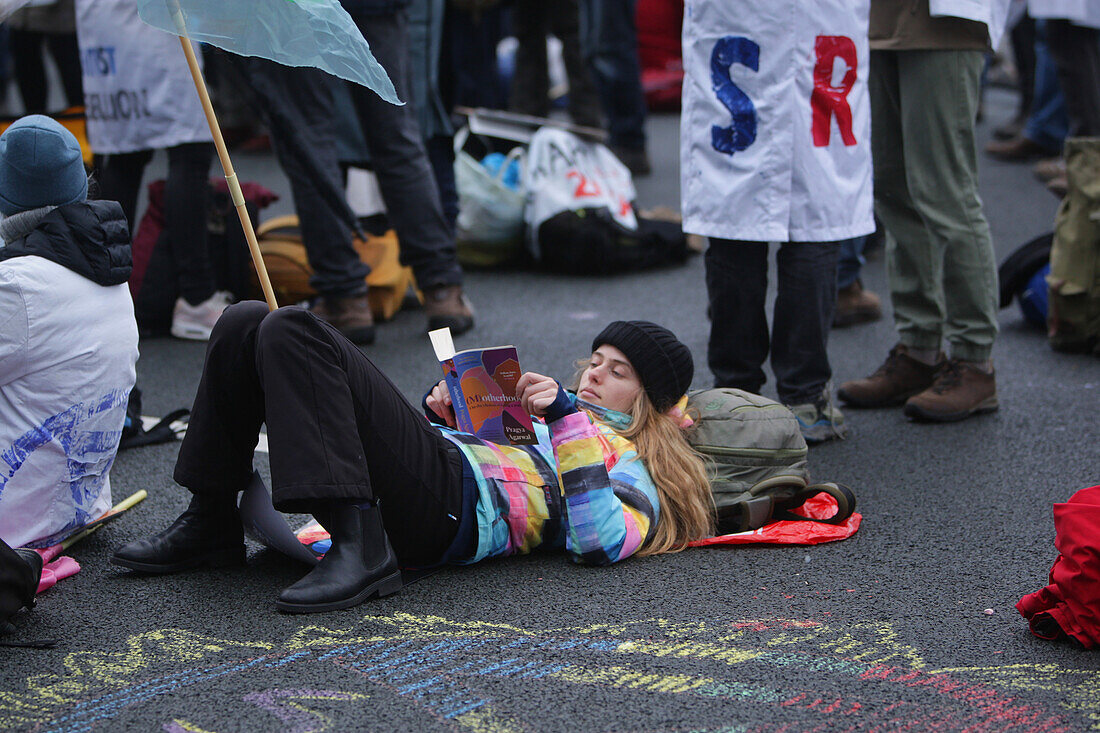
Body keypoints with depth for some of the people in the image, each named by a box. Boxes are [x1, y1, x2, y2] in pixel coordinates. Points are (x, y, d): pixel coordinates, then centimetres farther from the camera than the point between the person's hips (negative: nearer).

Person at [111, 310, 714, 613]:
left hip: (443, 507, -8)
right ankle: (211, 524, 2)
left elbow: (597, 544, -10)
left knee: (292, 331, -23)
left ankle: (359, 548, -29)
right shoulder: (548, 418, 38)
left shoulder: (635, 469, 13)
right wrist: (444, 410, 14)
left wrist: (569, 419, -6)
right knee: (246, 324, 1)